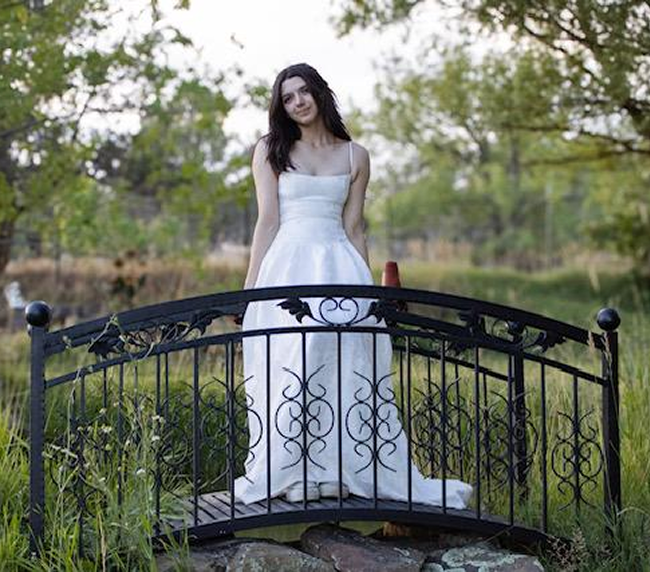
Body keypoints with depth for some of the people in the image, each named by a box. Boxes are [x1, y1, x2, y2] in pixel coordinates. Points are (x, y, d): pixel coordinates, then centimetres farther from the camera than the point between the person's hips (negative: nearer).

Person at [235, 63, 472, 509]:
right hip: (287, 266, -1)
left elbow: (353, 228, 12)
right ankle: (286, 474, 3)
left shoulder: (355, 156, 12)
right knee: (288, 372, -4)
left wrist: (367, 285, 8)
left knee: (352, 370, -2)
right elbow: (268, 221, 3)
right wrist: (249, 286, -4)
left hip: (339, 265, 1)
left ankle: (382, 476, 3)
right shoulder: (271, 150, 8)